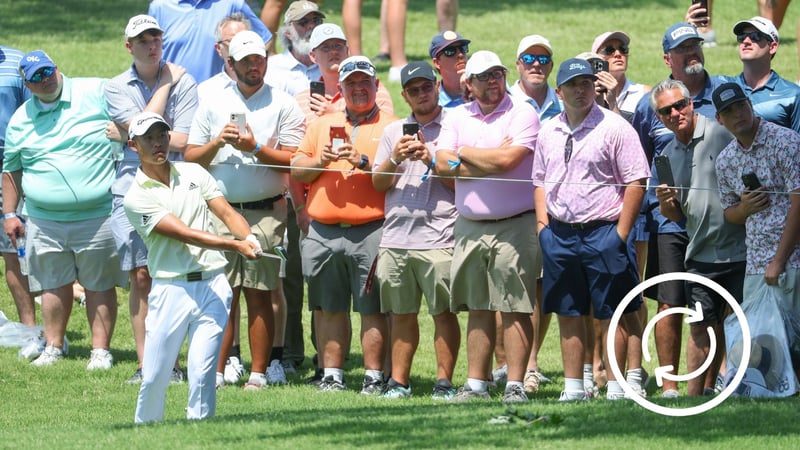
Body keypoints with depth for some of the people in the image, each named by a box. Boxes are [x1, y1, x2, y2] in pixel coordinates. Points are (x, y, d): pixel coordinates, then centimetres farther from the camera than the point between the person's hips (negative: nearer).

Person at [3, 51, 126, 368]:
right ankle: (53, 346, 21)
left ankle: (101, 350, 8)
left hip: (98, 216, -3)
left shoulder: (96, 94, -1)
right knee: (54, 285, 9)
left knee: (100, 285, 1)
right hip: (45, 220, 3)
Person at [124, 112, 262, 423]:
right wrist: (235, 246, -20)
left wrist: (249, 239, -12)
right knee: (154, 377, -2)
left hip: (213, 284, 3)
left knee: (202, 373, -5)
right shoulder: (136, 198, -4)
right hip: (171, 289, -3)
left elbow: (227, 213, 10)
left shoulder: (193, 173, 12)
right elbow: (185, 234, -12)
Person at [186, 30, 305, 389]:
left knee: (260, 294, -2)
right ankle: (216, 371, 1)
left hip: (266, 211, -2)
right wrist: (217, 143, -7)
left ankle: (260, 373, 2)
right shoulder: (213, 104, 13)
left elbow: (294, 160, -3)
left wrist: (255, 148, -14)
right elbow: (191, 157, 11)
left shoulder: (283, 106, 4)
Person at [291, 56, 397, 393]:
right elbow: (297, 172, 15)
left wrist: (364, 163, -15)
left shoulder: (391, 127, 7)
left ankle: (373, 376, -2)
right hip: (324, 232, 4)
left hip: (371, 233, -4)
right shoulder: (322, 125, 19)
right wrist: (320, 161, -3)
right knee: (329, 308, 6)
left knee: (372, 308, -5)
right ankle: (331, 375, 12)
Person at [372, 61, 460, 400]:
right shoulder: (393, 132, 19)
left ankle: (444, 381, -3)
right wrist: (396, 158, -3)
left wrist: (431, 160, -12)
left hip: (439, 238, -4)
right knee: (401, 313, 7)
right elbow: (378, 183, 14)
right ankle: (398, 381, 11)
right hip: (396, 237, 4)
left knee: (443, 311, -6)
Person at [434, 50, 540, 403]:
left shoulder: (522, 114, -2)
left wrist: (464, 153, -2)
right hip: (469, 226, 5)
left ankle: (515, 385, -5)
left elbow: (507, 159, -16)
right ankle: (476, 383, 12)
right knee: (478, 309, 8)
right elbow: (443, 164, -1)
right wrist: (492, 160, -9)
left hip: (515, 225, -5)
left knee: (515, 308, -6)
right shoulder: (458, 117, 12)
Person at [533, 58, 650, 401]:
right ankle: (573, 387, 16)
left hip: (603, 231, -6)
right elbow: (540, 181, 21)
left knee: (611, 314, -2)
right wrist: (542, 224, 8)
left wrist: (621, 232, -12)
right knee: (568, 314, 10)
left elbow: (636, 182, -8)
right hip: (559, 232, 6)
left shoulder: (614, 127, -6)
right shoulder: (548, 132, 12)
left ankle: (615, 387, 1)